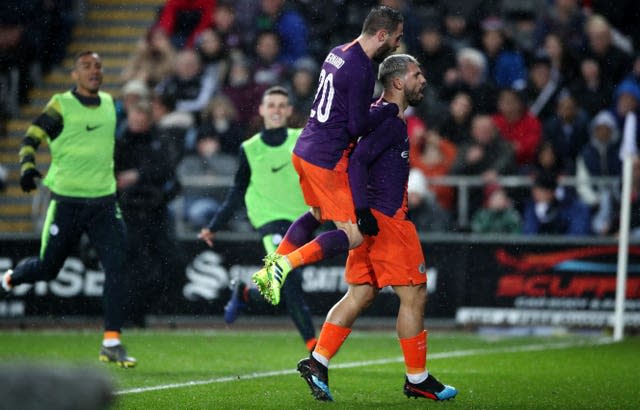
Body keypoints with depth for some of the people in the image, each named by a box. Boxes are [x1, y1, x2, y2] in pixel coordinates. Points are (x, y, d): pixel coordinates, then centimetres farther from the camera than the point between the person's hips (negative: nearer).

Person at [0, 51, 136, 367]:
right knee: (48, 268, 7)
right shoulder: (61, 106, -8)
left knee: (116, 267, -11)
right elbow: (30, 139, -7)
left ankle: (112, 342, -9)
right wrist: (27, 166, -25)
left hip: (103, 201, 4)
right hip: (67, 201, -4)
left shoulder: (109, 104, 8)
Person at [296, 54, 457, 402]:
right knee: (414, 295, -3)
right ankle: (417, 380, 4)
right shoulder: (391, 121, -14)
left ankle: (317, 361, 6)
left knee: (361, 294, 11)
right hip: (386, 219, -10)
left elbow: (358, 160, 24)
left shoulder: (378, 114, 17)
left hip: (372, 218, 10)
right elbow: (357, 162, -23)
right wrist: (363, 211, -26)